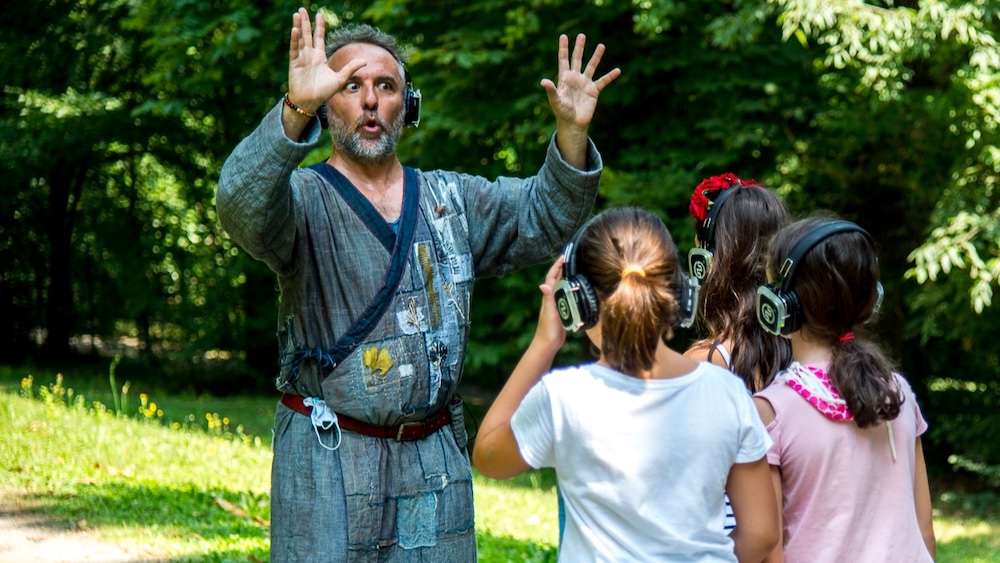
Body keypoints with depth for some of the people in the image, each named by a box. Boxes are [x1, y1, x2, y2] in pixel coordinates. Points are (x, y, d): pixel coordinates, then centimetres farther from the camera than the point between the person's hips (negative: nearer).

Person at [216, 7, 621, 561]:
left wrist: (572, 132, -10)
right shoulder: (303, 199, -5)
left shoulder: (450, 199, 14)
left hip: (435, 461, 5)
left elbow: (542, 216, 8)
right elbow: (243, 207, -26)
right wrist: (295, 111, -42)